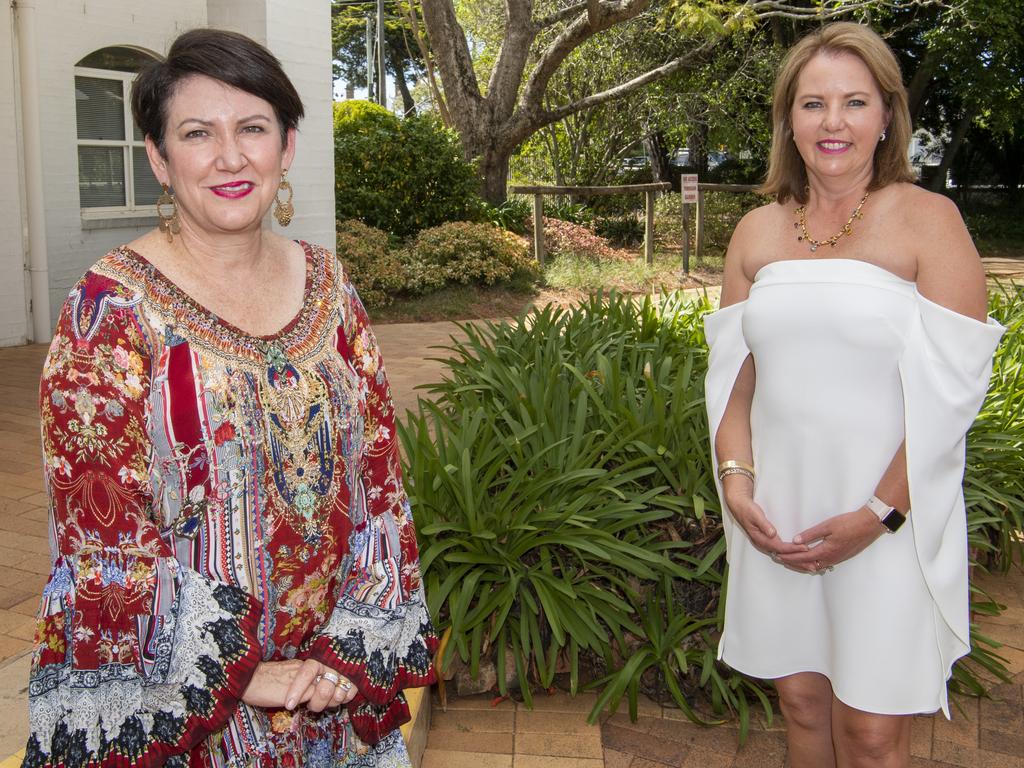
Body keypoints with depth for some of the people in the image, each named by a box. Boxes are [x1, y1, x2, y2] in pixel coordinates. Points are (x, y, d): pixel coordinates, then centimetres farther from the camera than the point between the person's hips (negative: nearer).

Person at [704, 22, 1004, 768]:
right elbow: (731, 369, 9)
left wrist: (878, 514, -15)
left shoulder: (927, 221, -7)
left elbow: (949, 389, -11)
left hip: (890, 520, -4)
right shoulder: (758, 232, 7)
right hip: (779, 512, 4)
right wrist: (735, 480, -2)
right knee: (801, 699, 15)